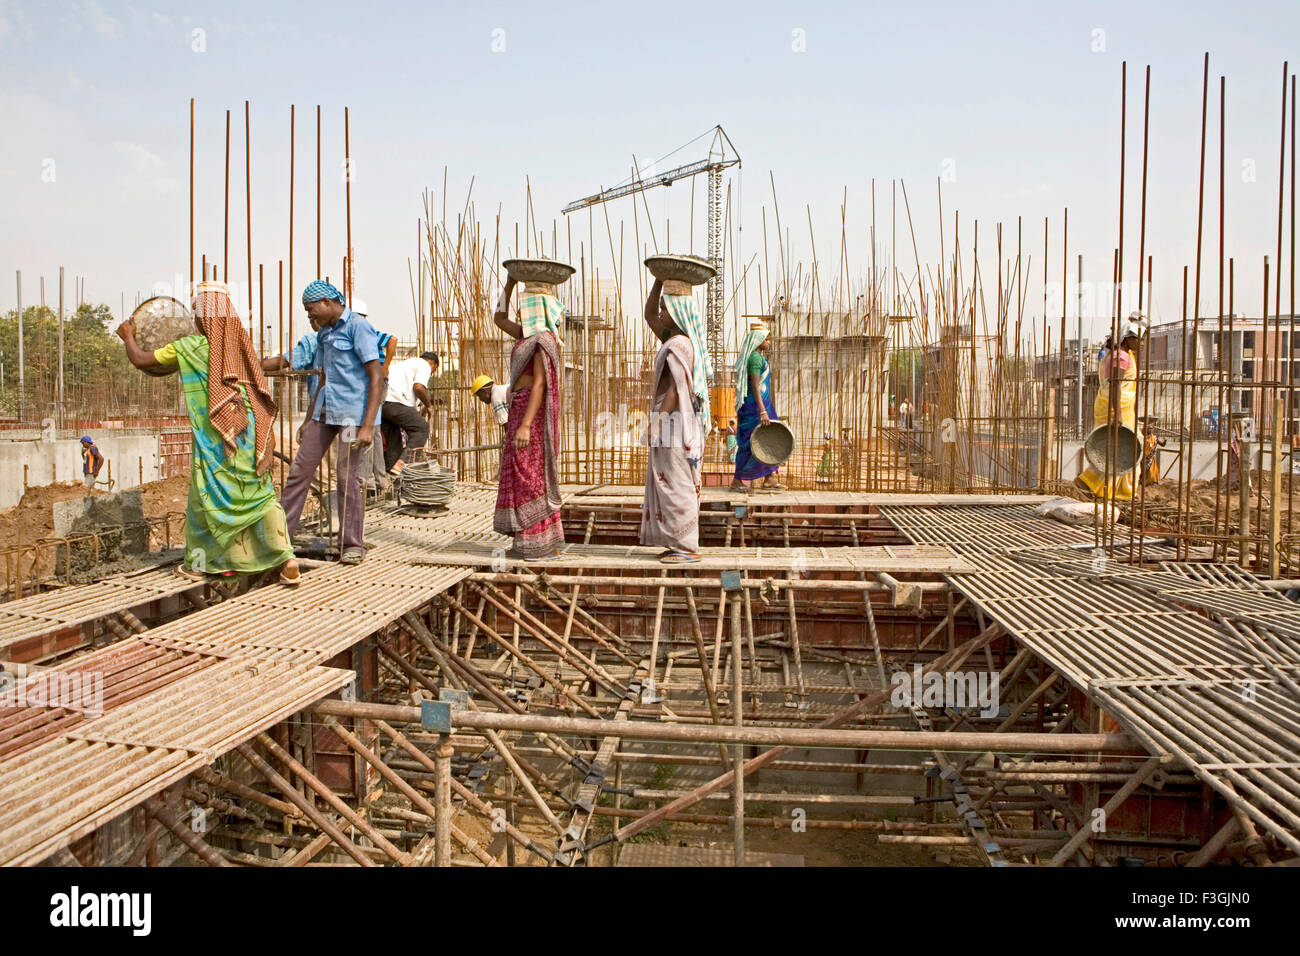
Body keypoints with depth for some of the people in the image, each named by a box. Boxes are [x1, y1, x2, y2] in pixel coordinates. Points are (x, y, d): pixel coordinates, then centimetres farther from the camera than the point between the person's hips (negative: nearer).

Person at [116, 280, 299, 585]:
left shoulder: (191, 347, -5)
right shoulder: (239, 344, 8)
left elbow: (142, 361, 6)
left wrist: (128, 337, 24)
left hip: (215, 439, -4)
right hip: (249, 433, 4)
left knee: (206, 497, 10)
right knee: (262, 496, 6)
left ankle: (197, 563, 23)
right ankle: (287, 561, -1)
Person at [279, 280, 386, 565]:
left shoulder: (358, 327, -9)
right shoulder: (325, 334, 17)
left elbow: (377, 378, -15)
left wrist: (367, 426, -21)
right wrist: (309, 419, 22)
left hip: (353, 412, -8)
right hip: (326, 411, 8)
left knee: (348, 477, -5)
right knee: (300, 469, 6)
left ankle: (353, 544, 7)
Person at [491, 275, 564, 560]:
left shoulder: (543, 339, -14)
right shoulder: (529, 335, 13)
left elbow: (539, 384, -21)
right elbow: (499, 318, 26)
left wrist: (525, 425, -25)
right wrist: (510, 283, 19)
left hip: (532, 411, -10)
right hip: (520, 408, 10)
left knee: (533, 475, -6)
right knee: (522, 474, 12)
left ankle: (548, 546, -1)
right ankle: (531, 543, 19)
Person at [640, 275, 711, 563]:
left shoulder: (679, 345, -15)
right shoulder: (675, 338, 13)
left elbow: (675, 390, -20)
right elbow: (649, 315, 23)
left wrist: (656, 423, -18)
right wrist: (660, 280, 14)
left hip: (674, 422, -10)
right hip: (674, 422, 10)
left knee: (677, 486, -6)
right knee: (674, 486, 12)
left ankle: (687, 548, -2)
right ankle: (682, 545, 17)